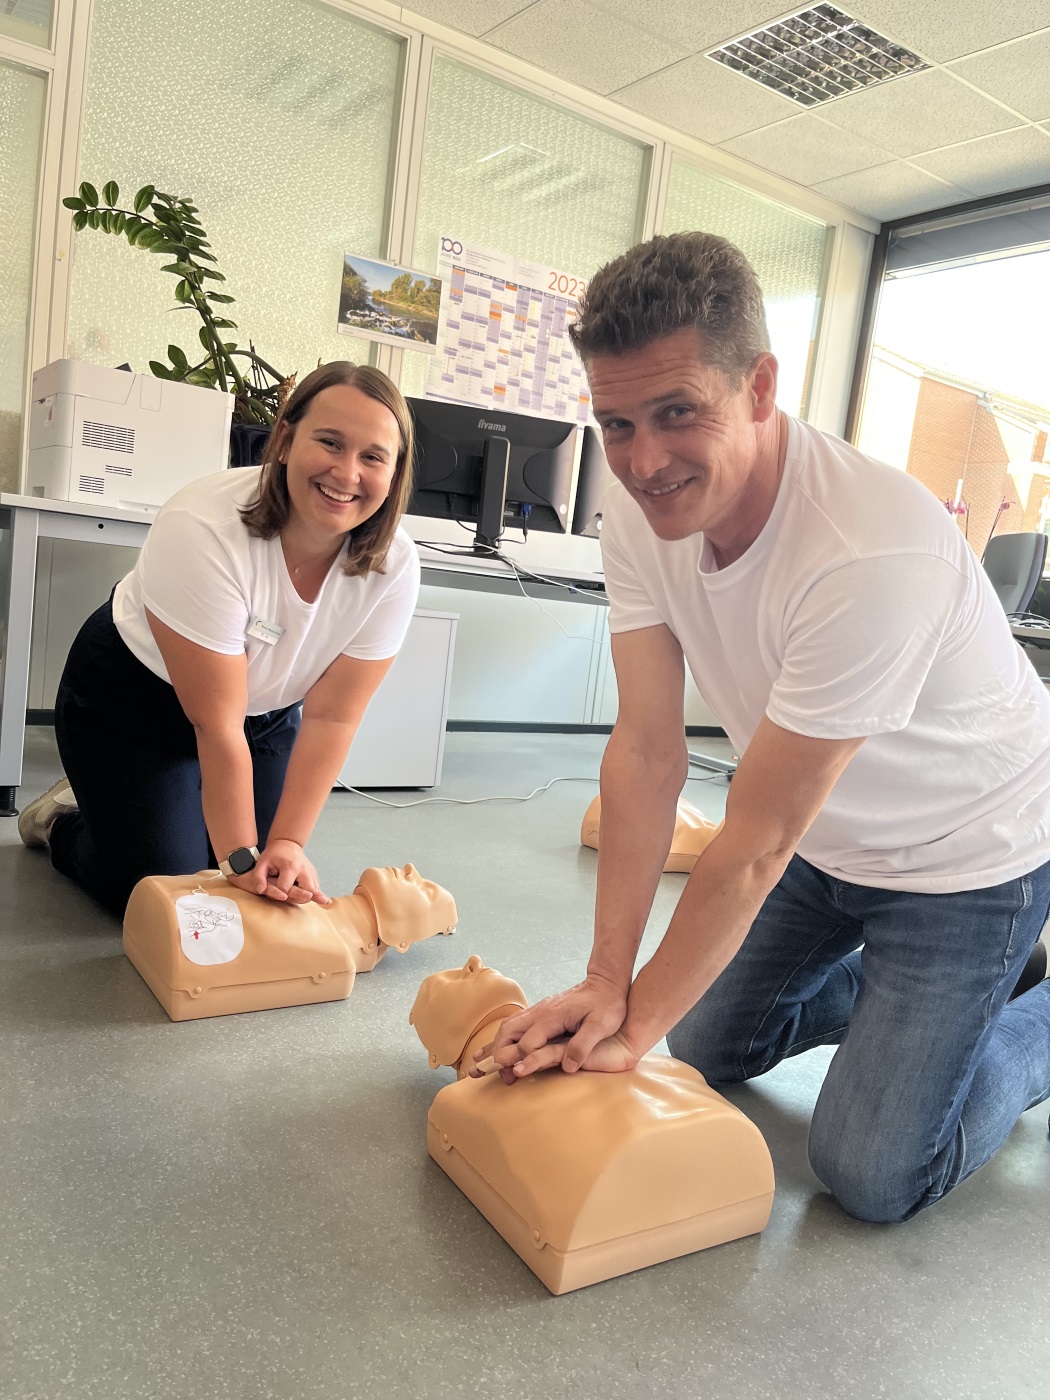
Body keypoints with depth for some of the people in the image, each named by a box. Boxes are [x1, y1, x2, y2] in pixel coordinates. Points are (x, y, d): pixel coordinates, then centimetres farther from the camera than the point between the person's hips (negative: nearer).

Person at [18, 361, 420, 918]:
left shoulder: (393, 566, -21)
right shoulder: (205, 529, -34)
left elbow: (330, 718, -18)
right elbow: (216, 725, -30)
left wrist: (286, 844, -23)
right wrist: (241, 859, -25)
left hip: (264, 711, 5)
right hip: (133, 698, -4)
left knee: (277, 890, 4)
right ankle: (63, 820, 24)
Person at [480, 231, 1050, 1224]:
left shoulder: (877, 554, -38)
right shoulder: (641, 510, -17)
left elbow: (756, 843, -31)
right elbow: (647, 752, -16)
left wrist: (632, 1027, -20)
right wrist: (606, 983, -18)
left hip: (966, 852, -6)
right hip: (828, 839, 6)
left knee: (871, 1175, -1)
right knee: (708, 1049, 16)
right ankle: (903, 991, 35)